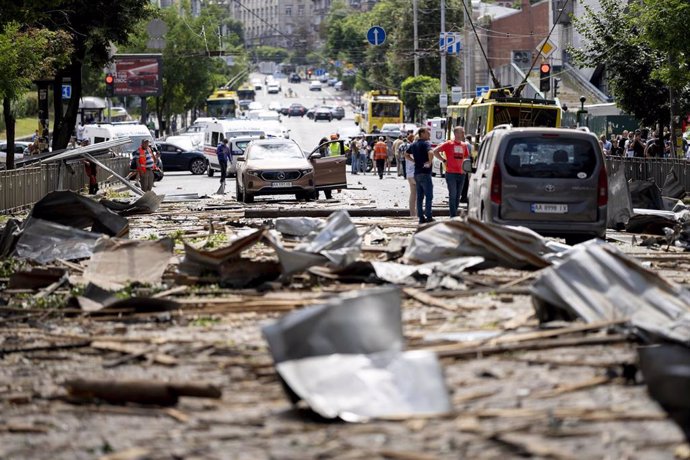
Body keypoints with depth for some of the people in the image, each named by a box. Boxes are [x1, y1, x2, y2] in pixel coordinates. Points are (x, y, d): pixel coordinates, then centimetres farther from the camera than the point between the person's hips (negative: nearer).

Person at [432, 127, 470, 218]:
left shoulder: (464, 145, 11)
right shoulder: (448, 144, -4)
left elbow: (467, 158, 24)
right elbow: (435, 151, -5)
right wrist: (443, 160, -6)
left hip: (461, 174, 5)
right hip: (451, 173, -5)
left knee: (458, 196, 9)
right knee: (453, 195, -8)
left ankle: (454, 215, 17)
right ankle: (453, 216, -7)